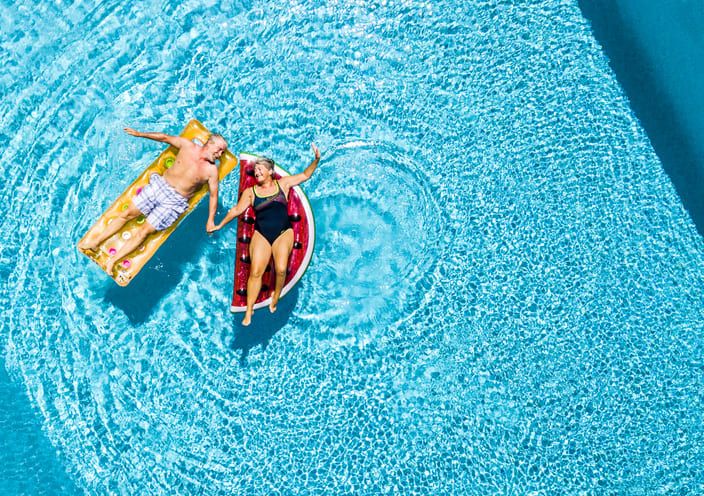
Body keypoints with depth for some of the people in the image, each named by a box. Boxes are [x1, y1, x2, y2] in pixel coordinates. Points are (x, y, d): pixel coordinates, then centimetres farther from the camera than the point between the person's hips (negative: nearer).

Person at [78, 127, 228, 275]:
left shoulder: (212, 170, -3)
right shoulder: (188, 145, 2)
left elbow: (213, 195, -2)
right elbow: (165, 137, 14)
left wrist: (210, 220, -10)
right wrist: (140, 134, 13)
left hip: (174, 202, -3)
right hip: (159, 185, 3)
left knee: (145, 231, -10)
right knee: (127, 213, -1)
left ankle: (112, 261, -5)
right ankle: (96, 242, 11)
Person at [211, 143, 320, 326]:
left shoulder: (283, 184, 10)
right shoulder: (250, 192, 11)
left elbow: (305, 175, 12)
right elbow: (237, 210, 15)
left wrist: (316, 160, -2)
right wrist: (220, 225, 15)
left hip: (283, 233, -1)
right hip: (261, 235, 1)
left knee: (281, 268, -22)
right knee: (255, 271, -12)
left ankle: (275, 297, 5)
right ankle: (249, 310, -2)